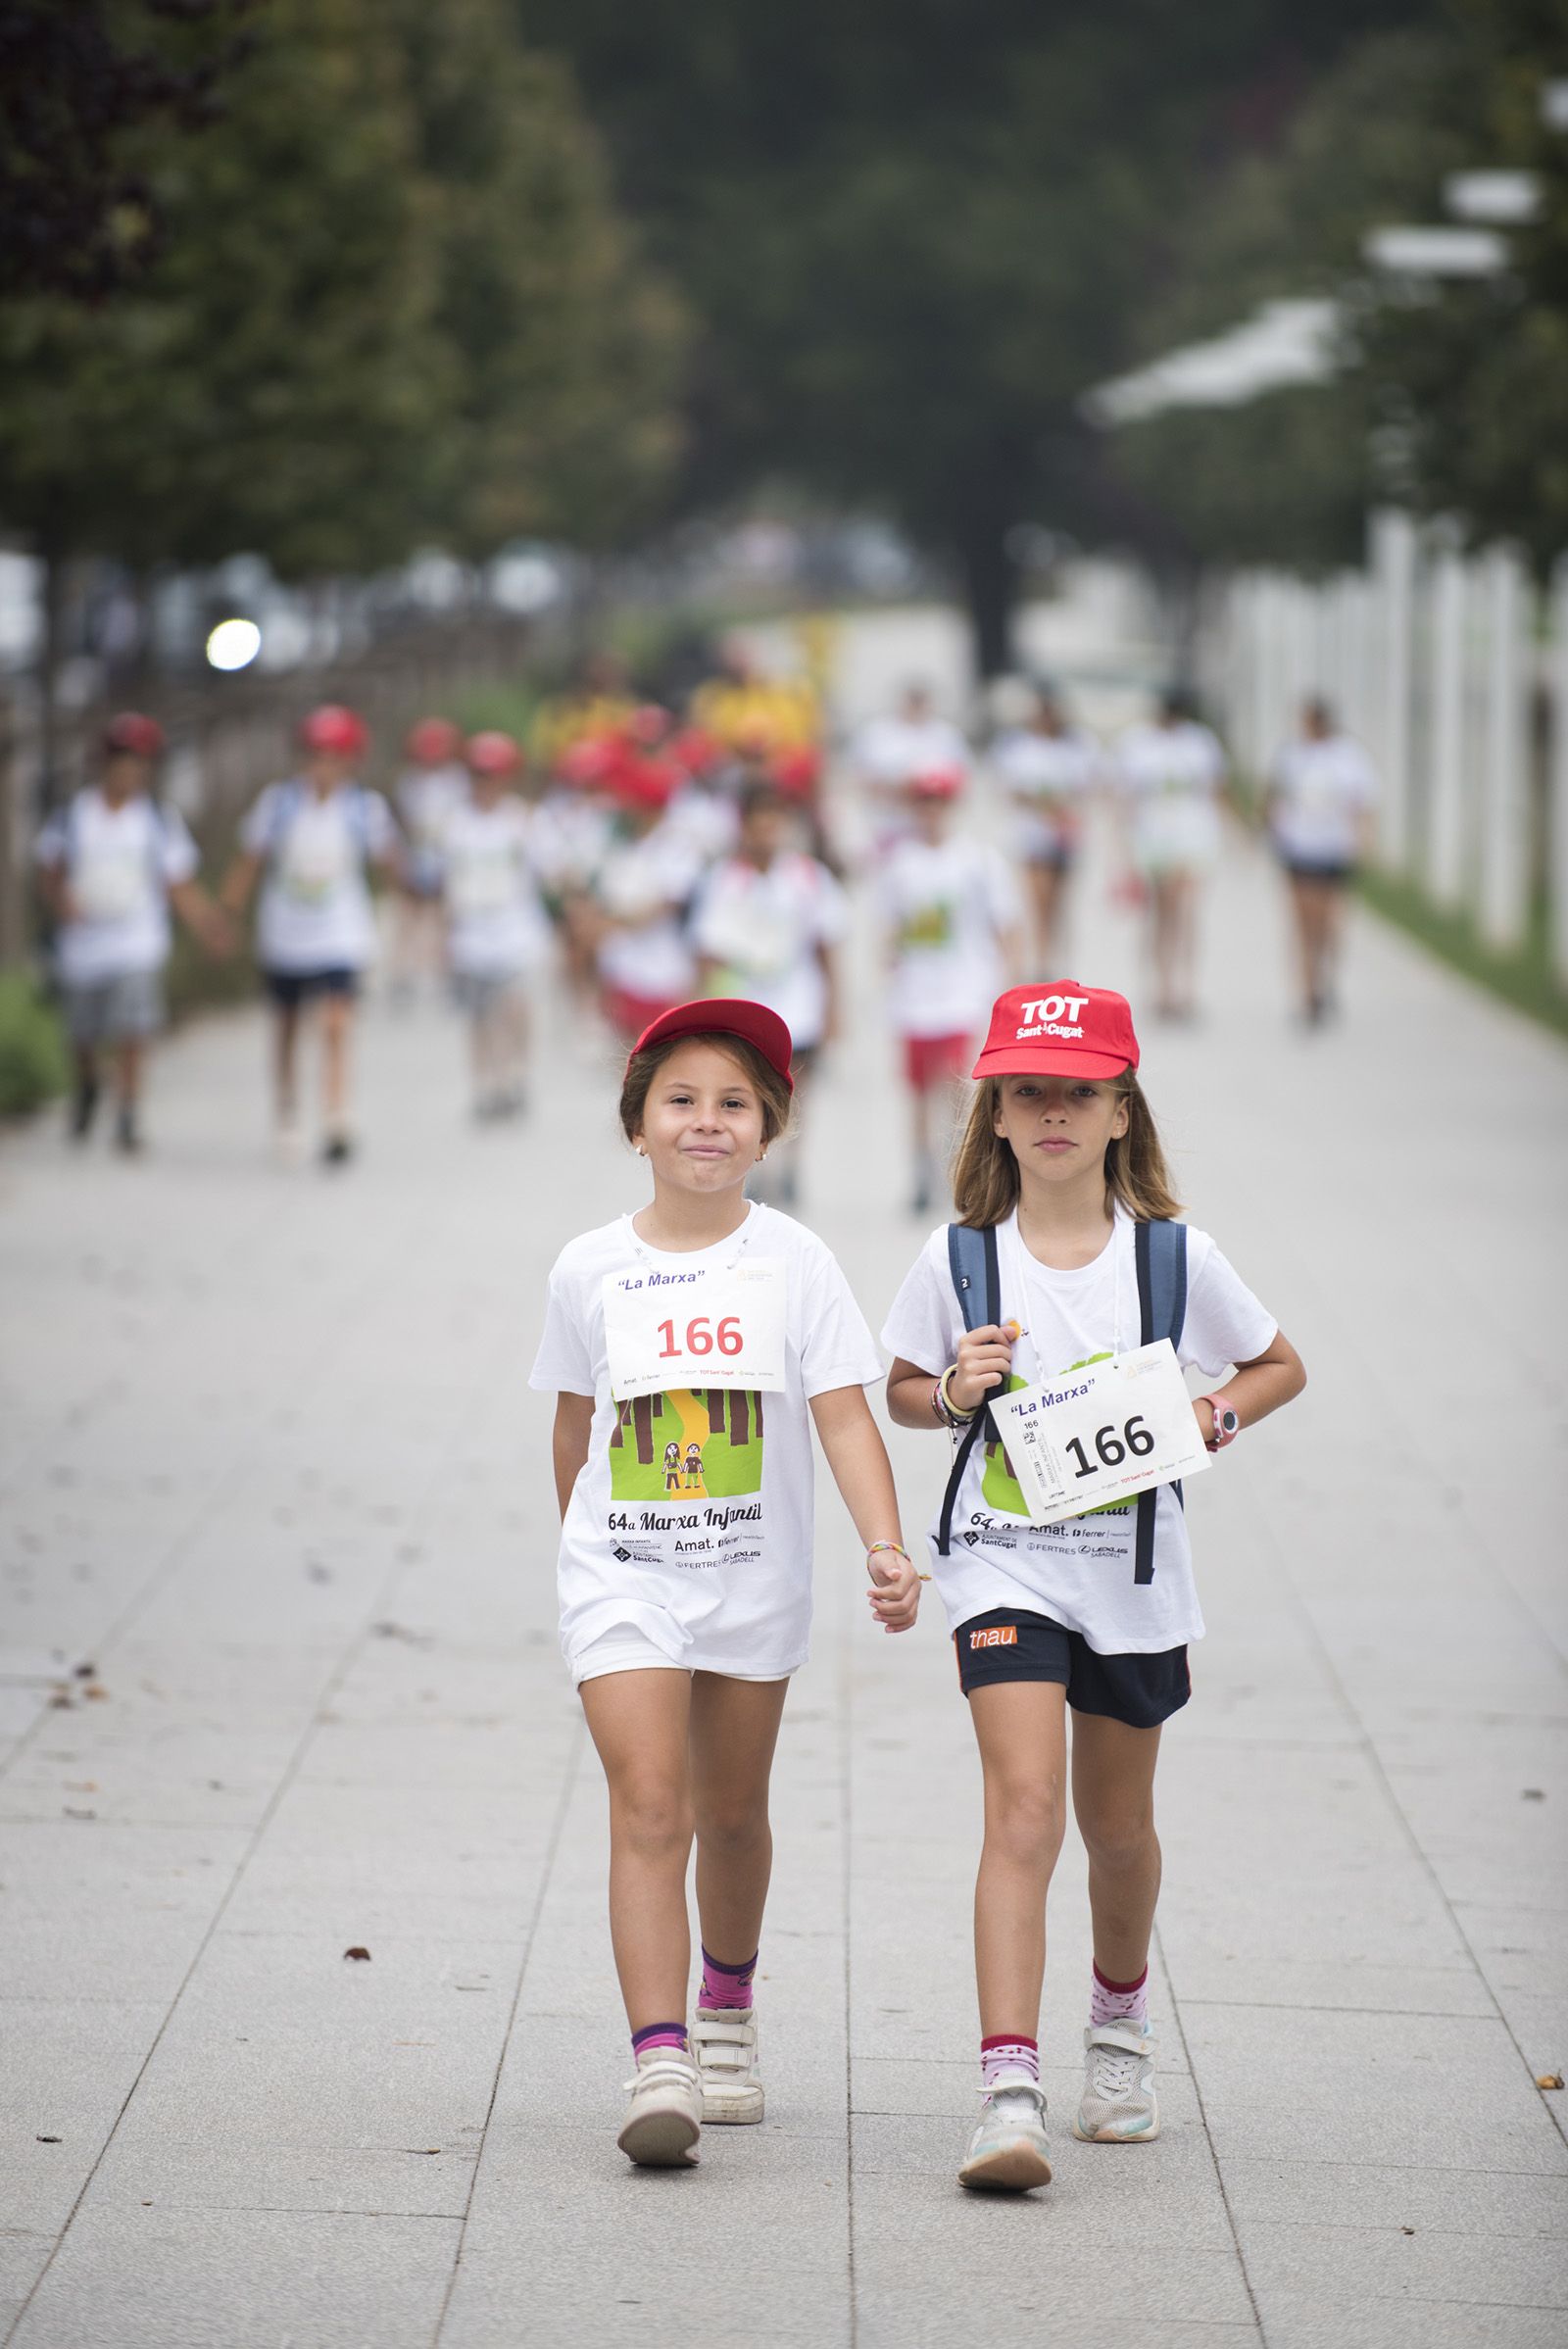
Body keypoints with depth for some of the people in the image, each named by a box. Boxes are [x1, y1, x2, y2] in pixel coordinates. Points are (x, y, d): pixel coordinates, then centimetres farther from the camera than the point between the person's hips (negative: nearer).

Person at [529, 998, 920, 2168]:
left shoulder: (793, 1262, -5)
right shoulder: (591, 1269, -2)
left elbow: (844, 1417, -10)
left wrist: (888, 1550, -22)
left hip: (756, 1576, 1)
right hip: (625, 1576, -1)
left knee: (732, 1813, 15)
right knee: (649, 1808, -14)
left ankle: (727, 2011, 40)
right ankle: (659, 2067, -20)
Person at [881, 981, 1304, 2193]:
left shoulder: (1174, 1254, -3)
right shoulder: (960, 1257, -3)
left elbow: (1280, 1366, 10)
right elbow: (903, 1393, 10)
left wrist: (1208, 1417, -9)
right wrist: (954, 1389, -11)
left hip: (1133, 1563, 2)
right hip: (1005, 1559, -2)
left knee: (1116, 1822, 16)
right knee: (1025, 1807, -18)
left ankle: (1121, 2012, 46)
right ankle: (1010, 2093, -23)